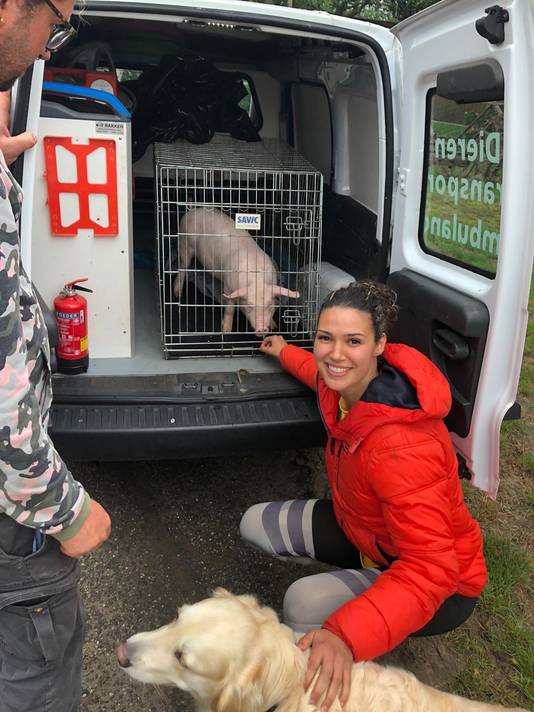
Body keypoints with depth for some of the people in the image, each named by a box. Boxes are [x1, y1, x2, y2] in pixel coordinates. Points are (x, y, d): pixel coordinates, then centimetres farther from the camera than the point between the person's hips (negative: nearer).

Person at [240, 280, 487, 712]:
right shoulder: (350, 386, -15)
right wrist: (285, 354, 26)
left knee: (304, 603, -33)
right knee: (255, 524, 5)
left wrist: (346, 636, -49)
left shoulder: (402, 448, -39)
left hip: (441, 585, -8)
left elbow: (430, 570, -39)